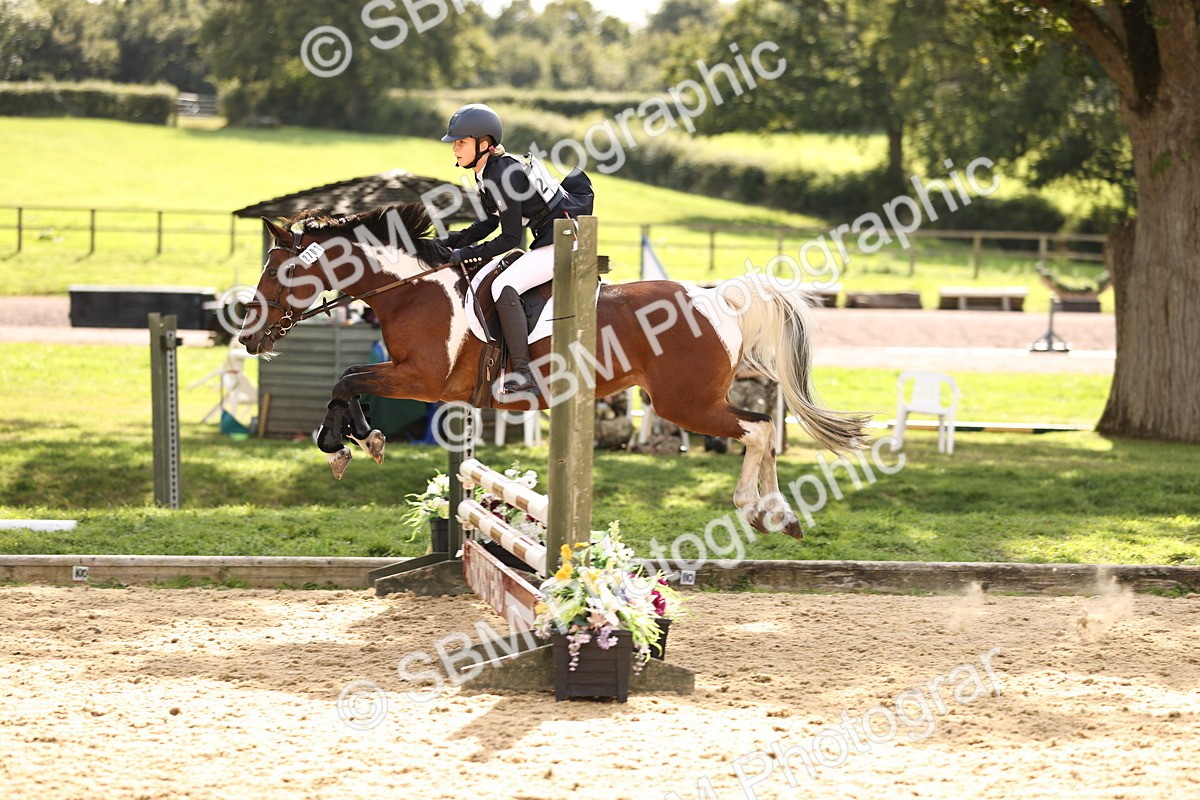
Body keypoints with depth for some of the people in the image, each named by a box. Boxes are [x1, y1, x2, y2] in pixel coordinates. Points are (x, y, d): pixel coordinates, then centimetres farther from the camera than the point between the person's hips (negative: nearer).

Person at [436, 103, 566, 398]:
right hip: (548, 240, 11)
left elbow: (510, 238, -21)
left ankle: (524, 375, -26)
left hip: (561, 242, -11)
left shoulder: (502, 176, -23)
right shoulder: (485, 173, 7)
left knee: (503, 287, -24)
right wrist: (451, 241, 8)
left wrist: (468, 254, -15)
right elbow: (491, 224, 17)